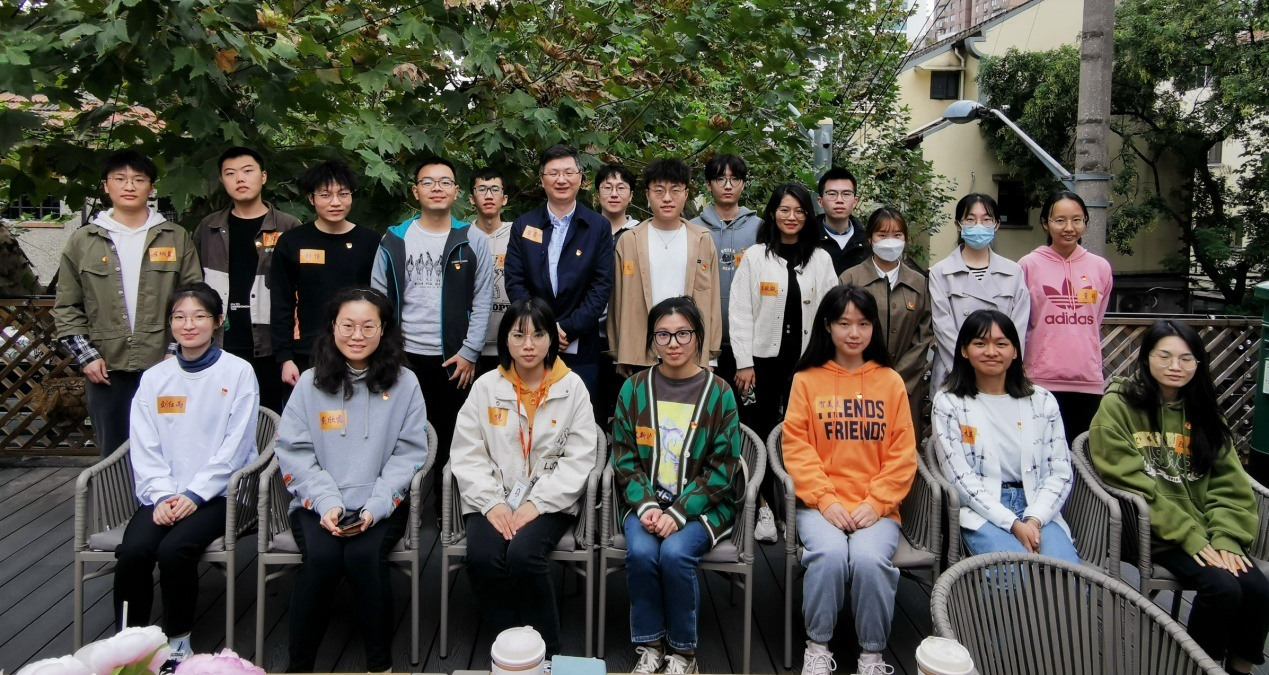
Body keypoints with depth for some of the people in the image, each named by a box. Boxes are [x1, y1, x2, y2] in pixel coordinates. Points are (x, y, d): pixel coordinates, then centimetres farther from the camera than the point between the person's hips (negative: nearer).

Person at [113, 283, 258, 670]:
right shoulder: (154, 378, 11)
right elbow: (144, 448, 6)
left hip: (218, 493, -3)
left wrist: (194, 495, -13)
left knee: (174, 549, -27)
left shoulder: (238, 372, -1)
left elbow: (235, 445, -6)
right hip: (163, 495, 4)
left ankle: (177, 642, -6)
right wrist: (160, 496, -9)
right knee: (133, 551, -23)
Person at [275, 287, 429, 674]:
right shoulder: (310, 383, 6)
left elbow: (408, 453, 0)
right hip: (318, 504, 1)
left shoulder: (404, 383, 4)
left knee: (364, 555, -28)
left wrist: (375, 507, -13)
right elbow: (294, 451, 2)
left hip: (382, 504, 0)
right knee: (322, 557, -27)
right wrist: (327, 503, -13)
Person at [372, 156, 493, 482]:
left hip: (455, 358, -1)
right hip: (404, 356, 1)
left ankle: (445, 502, 20)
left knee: (449, 436, 7)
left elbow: (482, 302, 0)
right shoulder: (394, 239, 5)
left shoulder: (474, 241, 2)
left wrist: (469, 352, -7)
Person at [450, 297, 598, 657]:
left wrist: (537, 503, -14)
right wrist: (492, 502, -12)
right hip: (493, 499, 2)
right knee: (483, 557, -26)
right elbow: (467, 453, 3)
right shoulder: (486, 386, 6)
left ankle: (546, 652, -9)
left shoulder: (572, 387, 1)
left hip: (550, 501, -2)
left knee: (523, 554, -29)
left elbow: (578, 458, -3)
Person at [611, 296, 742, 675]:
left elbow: (721, 468, -4)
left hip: (702, 504, -2)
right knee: (640, 551, -27)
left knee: (675, 552, -28)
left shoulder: (718, 393, -2)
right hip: (646, 502, 2)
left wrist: (679, 512, -15)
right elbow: (624, 457, 4)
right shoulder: (634, 388, 4)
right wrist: (646, 505, -12)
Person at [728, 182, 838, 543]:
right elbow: (740, 312, -2)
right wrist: (744, 362, -7)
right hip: (764, 357, -1)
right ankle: (764, 508, 15)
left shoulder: (821, 259, 7)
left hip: (805, 359, 1)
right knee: (763, 432, 3)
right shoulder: (755, 256, 1)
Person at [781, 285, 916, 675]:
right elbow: (796, 446, 0)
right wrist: (825, 499, -10)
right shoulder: (806, 380, 7)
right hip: (820, 504, 0)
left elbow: (902, 453, 6)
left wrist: (877, 502, -7)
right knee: (829, 554, -29)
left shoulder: (890, 381, 10)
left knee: (869, 558, -28)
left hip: (876, 506, 1)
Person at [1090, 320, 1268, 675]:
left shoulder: (1202, 411, 12)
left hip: (1204, 530, 5)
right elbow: (1132, 484, -12)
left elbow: (1229, 483, 6)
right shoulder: (1117, 406, -5)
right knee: (1222, 587, -24)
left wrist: (1227, 537, -10)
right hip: (1153, 532, -5)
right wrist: (1190, 536, -16)